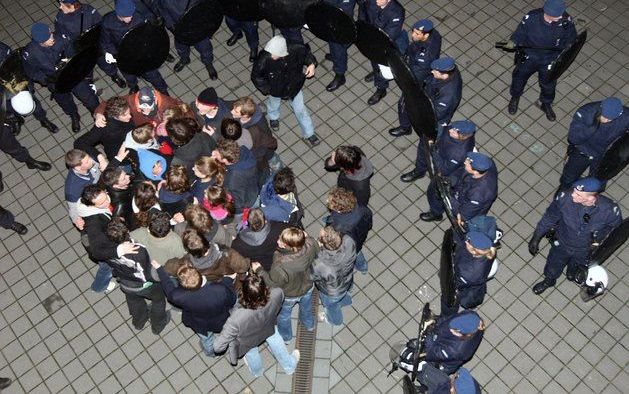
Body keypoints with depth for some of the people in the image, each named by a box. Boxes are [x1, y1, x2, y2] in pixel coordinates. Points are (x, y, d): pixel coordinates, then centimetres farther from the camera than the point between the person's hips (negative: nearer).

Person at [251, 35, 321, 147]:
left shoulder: (297, 49, -35)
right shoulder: (264, 59, -39)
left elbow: (306, 52, -9)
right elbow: (256, 76, -19)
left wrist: (311, 63, -26)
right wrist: (266, 89, -19)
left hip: (294, 86, 1)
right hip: (275, 90, 0)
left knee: (300, 110, 19)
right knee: (273, 105, 31)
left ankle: (309, 134, 46)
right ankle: (274, 117, 69)